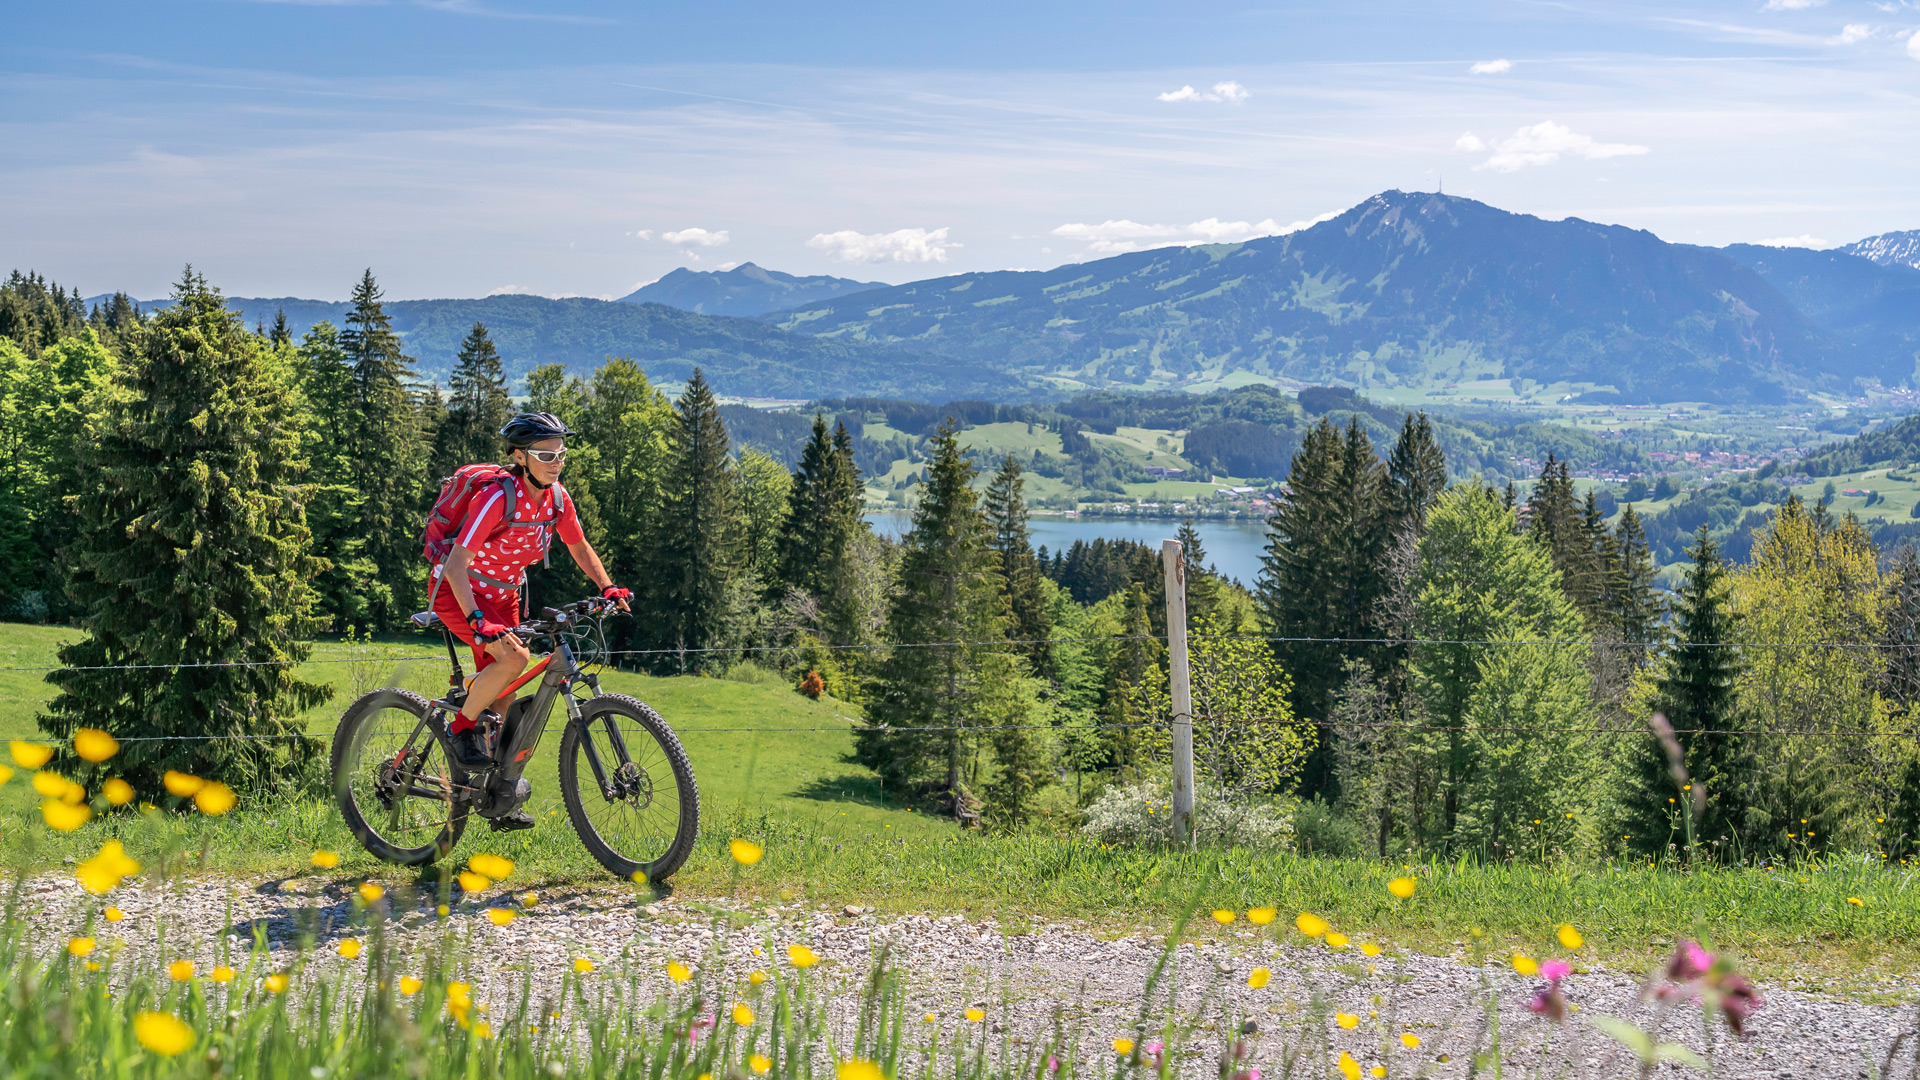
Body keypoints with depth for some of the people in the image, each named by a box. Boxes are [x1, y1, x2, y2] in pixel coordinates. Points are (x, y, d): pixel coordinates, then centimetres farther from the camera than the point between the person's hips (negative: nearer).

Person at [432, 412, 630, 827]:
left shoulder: (557, 498, -9)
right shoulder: (498, 499, -29)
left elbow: (579, 548, 9)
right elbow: (456, 566, -34)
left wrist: (607, 587, -5)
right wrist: (479, 622, -46)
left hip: (503, 596, 6)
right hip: (459, 593, -6)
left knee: (502, 698, 6)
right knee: (514, 658, -29)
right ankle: (463, 727, -6)